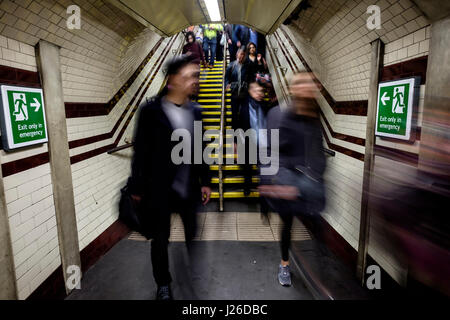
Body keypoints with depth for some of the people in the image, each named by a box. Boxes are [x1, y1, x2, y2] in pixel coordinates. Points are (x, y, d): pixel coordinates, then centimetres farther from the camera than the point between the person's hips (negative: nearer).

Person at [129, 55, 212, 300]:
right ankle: (163, 284, 36)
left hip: (189, 187, 4)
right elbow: (140, 151, -7)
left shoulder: (195, 111, 4)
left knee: (193, 235, 15)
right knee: (160, 239, 13)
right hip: (159, 188, -3)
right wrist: (137, 186, -4)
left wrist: (205, 181, 8)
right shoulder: (151, 110, -9)